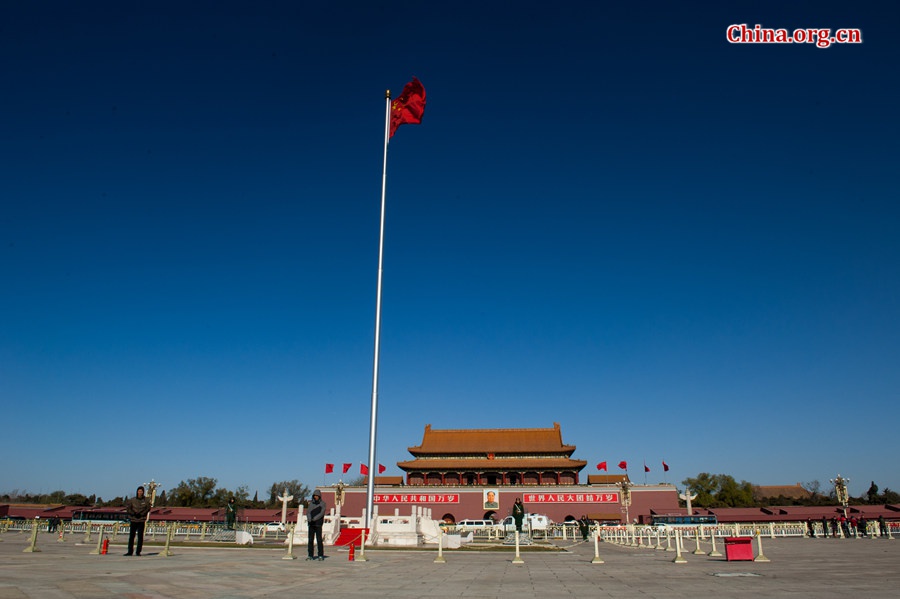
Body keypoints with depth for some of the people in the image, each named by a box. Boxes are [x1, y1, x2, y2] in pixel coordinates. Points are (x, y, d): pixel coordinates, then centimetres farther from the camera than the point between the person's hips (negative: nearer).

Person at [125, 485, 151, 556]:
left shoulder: (146, 500, 3)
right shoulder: (132, 500, 4)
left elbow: (148, 509, 0)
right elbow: (127, 508, 1)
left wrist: (140, 514, -13)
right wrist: (134, 513, -13)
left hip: (141, 520, -1)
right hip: (133, 520, 1)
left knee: (140, 536, 0)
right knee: (131, 536, 3)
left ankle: (138, 552, 6)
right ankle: (130, 551, 12)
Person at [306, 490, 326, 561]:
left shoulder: (322, 503, 2)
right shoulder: (311, 503, 14)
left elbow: (322, 513, -9)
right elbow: (308, 512, 5)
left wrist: (314, 519, -20)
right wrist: (309, 518, -15)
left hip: (318, 524, -4)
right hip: (311, 524, 4)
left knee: (319, 540, -6)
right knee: (310, 540, 2)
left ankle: (321, 555, 0)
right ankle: (310, 556, 8)